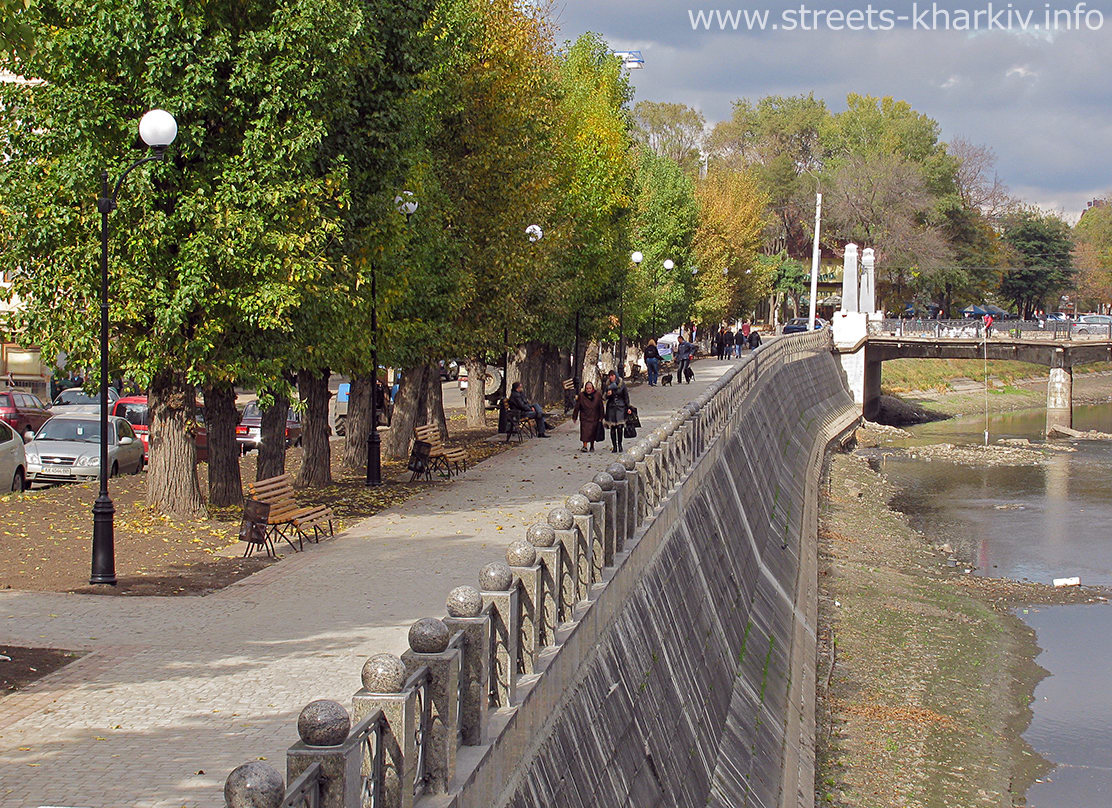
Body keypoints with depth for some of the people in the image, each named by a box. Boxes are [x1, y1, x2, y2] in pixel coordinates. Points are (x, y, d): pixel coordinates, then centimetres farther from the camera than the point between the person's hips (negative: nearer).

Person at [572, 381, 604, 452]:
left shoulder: (598, 395, -4)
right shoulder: (581, 395, -5)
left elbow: (601, 407, 0)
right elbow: (577, 407, 0)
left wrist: (601, 417, -2)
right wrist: (574, 417, 2)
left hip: (594, 418, 1)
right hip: (584, 417, -1)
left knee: (593, 432, 7)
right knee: (585, 432, -13)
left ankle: (592, 446, 23)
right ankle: (585, 446, -13)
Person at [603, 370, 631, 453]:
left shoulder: (622, 385, -2)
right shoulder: (608, 385, 5)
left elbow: (626, 397, 4)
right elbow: (606, 397, 11)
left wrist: (628, 408, 1)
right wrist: (608, 395, -13)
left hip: (620, 407, -2)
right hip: (611, 408, 2)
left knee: (620, 427, -10)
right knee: (612, 428, 0)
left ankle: (619, 444, 7)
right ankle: (614, 446, 6)